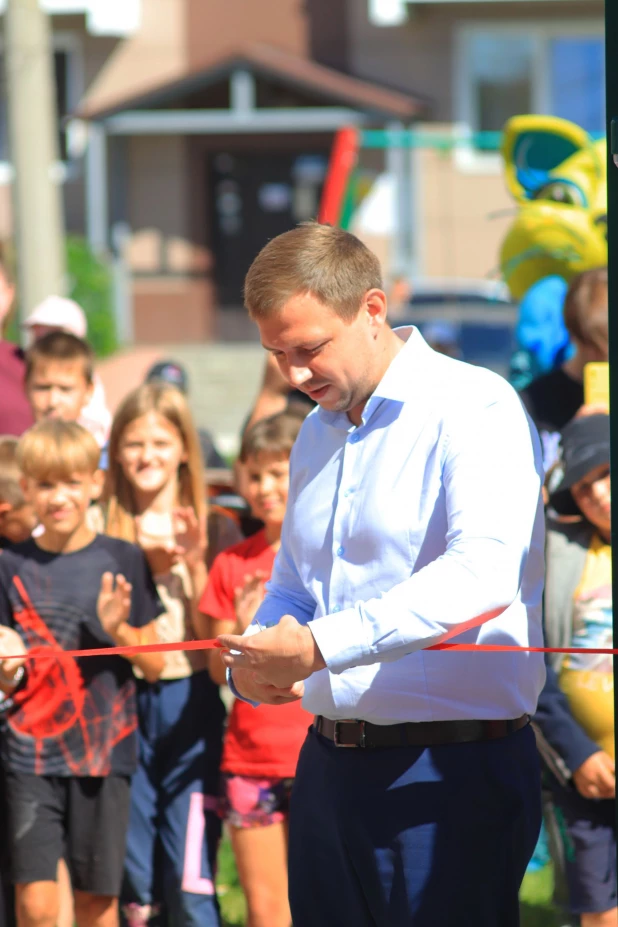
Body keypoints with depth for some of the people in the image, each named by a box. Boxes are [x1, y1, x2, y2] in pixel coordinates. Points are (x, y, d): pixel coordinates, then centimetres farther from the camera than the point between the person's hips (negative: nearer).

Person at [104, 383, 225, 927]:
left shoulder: (204, 527, 3)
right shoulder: (108, 533, 5)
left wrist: (195, 563, -13)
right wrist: (142, 571, -11)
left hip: (189, 703, -2)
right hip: (125, 703, 2)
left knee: (192, 880, -6)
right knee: (133, 883, 6)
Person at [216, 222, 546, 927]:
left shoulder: (474, 409, -11)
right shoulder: (317, 433, 18)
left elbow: (483, 573, -27)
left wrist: (320, 646, -30)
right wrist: (252, 665, 2)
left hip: (451, 769, -8)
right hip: (330, 759, 8)